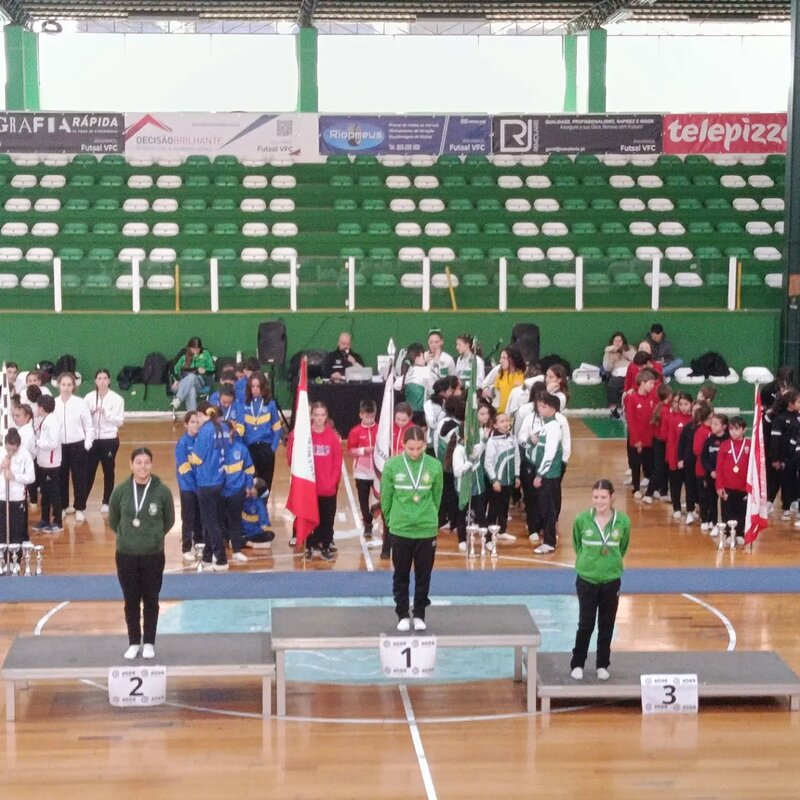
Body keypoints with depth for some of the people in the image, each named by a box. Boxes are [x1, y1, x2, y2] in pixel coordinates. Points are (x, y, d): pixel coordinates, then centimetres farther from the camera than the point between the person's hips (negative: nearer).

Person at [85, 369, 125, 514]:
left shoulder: (117, 399, -4)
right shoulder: (89, 397, 0)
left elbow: (120, 421, -7)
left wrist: (106, 413, -19)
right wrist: (91, 412, -20)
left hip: (110, 440, -1)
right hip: (92, 439, 1)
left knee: (108, 471, 9)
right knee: (88, 471, 1)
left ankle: (106, 502, 22)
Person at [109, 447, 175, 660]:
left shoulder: (162, 491, -9)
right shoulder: (121, 491, -7)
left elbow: (169, 521, 6)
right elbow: (113, 521, 9)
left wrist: (154, 536, 9)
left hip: (153, 555, -1)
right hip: (126, 555, 1)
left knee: (151, 601, 9)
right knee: (131, 601, 10)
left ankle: (149, 643, 22)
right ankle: (133, 642, 23)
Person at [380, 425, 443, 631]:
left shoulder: (434, 466, -7)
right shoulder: (392, 466, -8)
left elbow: (436, 497, 5)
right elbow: (385, 497, 2)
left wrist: (429, 517, 8)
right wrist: (392, 520, 9)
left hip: (427, 530, 0)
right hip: (400, 530, 0)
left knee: (423, 575, 9)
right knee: (401, 575, 10)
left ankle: (419, 615, 22)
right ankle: (402, 615, 21)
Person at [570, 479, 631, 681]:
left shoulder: (623, 522, -9)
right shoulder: (582, 520, -11)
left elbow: (623, 548, 8)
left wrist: (612, 563, 6)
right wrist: (587, 561, 8)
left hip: (612, 580, 1)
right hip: (586, 579, -1)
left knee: (607, 625, 11)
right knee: (585, 624, 2)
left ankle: (602, 665, 24)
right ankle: (577, 664, 17)